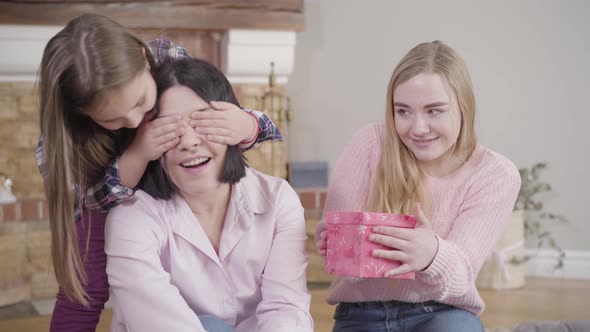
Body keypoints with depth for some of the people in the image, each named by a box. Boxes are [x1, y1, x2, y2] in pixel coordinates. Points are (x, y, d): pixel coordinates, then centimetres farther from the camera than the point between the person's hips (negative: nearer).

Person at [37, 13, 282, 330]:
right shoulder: (66, 121, -36)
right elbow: (90, 199, -31)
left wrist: (245, 126, -49)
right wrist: (137, 154, -50)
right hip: (104, 202, -1)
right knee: (85, 292, -4)